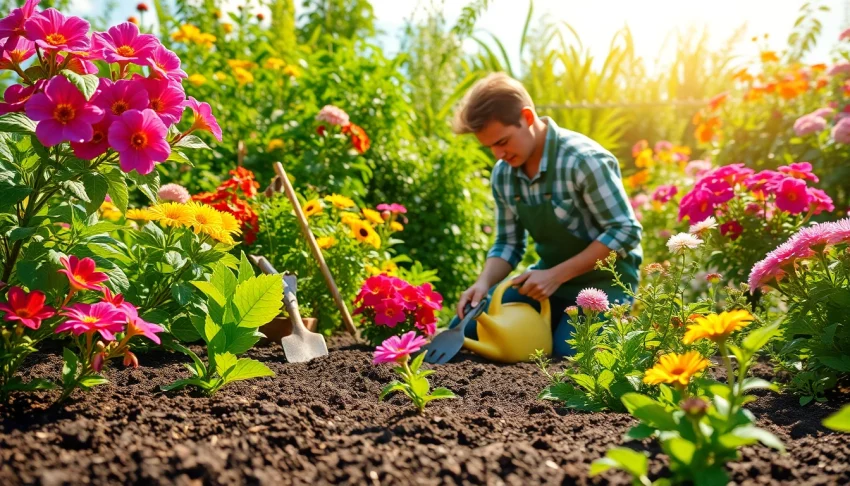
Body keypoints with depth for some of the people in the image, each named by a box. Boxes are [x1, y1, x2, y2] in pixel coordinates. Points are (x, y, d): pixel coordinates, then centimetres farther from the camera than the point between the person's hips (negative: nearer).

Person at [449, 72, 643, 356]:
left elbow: (625, 231, -22)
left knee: (566, 351, -29)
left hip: (603, 280, -6)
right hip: (550, 278, 7)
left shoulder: (584, 161, -24)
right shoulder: (503, 175, -2)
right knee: (464, 329, -1)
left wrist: (556, 275, -25)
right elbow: (508, 244, 6)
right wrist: (484, 283, -14)